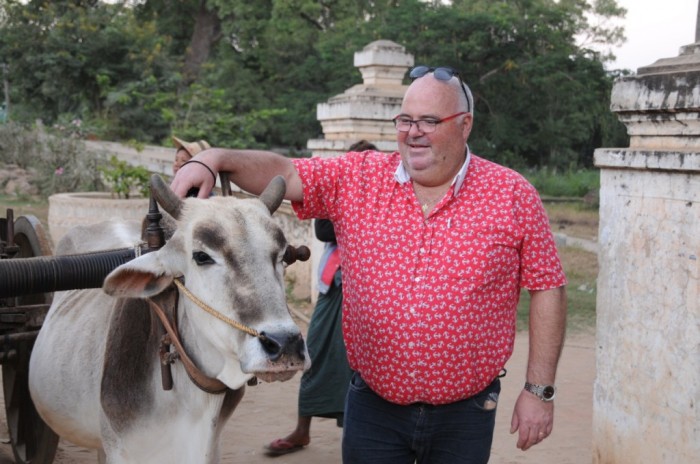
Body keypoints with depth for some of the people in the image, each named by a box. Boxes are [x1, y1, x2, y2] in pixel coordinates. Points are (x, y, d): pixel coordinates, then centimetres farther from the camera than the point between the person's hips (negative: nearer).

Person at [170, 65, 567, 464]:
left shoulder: (513, 196, -5)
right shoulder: (358, 179, 1)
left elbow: (547, 288, -3)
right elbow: (282, 172, -2)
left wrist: (540, 390, -5)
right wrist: (216, 158, -22)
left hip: (465, 415, -1)